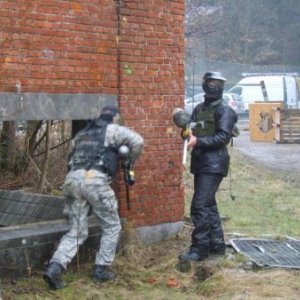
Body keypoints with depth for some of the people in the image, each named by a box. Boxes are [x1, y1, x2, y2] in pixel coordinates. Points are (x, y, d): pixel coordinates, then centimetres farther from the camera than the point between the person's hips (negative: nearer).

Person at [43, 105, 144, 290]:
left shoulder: (83, 133, 32)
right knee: (112, 226, 14)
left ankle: (55, 268, -8)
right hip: (95, 180, -6)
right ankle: (101, 269, 12)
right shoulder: (113, 130, 13)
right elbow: (138, 141, 1)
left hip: (72, 179, 6)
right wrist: (130, 162, 16)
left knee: (77, 231, 10)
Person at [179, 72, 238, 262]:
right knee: (209, 205, 14)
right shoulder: (199, 108, 15)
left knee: (200, 206, -13)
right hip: (200, 163, 8)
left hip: (214, 165, -8)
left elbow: (224, 137, -17)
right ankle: (217, 244, 23)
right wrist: (186, 132, -8)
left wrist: (198, 141, -24)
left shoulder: (225, 110, -7)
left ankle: (199, 249, -8)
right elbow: (193, 132, 16)